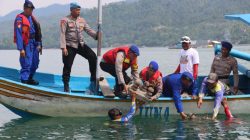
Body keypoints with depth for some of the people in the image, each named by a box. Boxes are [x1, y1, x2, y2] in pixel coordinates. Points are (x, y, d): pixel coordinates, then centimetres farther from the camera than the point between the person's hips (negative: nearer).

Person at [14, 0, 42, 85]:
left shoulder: (32, 18, 12)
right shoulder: (20, 19, -13)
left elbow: (37, 32, 17)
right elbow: (18, 34, -18)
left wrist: (39, 44, 13)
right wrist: (21, 48, -22)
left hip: (34, 43, 9)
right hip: (26, 44, -8)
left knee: (35, 63, 16)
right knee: (26, 64, -11)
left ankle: (30, 79, 33)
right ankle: (24, 81, -7)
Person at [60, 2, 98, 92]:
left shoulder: (82, 20, 10)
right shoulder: (65, 20, -6)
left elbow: (89, 30, 5)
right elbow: (62, 34, -10)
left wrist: (96, 35, -15)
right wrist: (63, 47, -18)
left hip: (81, 44, 4)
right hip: (70, 46, -4)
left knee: (93, 57, -11)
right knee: (67, 66, -2)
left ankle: (93, 80, -4)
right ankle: (66, 86, 12)